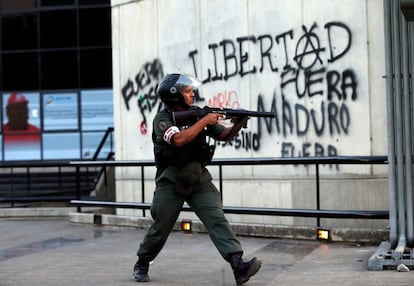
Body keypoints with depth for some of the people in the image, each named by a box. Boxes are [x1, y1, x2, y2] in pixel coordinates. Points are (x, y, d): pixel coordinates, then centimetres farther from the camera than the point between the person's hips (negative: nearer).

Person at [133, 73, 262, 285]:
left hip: (199, 179, 3)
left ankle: (238, 265, -26)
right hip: (171, 182, -3)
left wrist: (238, 124, -12)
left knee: (217, 219, -14)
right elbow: (179, 139, -26)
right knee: (160, 229, 6)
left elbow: (224, 134, 9)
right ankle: (142, 265, 31)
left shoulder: (198, 114, 8)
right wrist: (204, 122, -19)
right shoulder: (162, 119, -7)